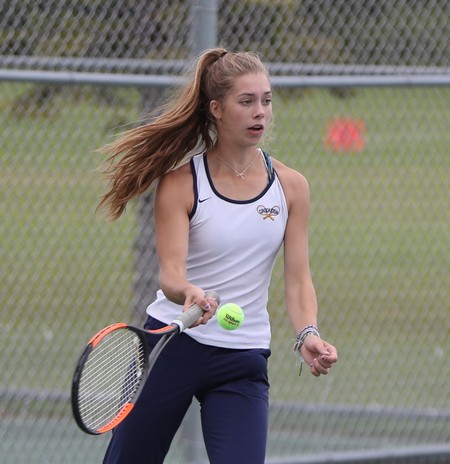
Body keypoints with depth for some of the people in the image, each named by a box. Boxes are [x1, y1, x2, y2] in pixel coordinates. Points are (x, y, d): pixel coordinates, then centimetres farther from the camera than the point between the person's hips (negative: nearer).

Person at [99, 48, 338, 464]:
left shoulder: (290, 186, 1)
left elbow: (298, 279, -1)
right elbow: (170, 273, -17)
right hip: (171, 347, -1)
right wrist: (189, 294, -40)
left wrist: (308, 334, -20)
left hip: (243, 361, 1)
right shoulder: (180, 182, -7)